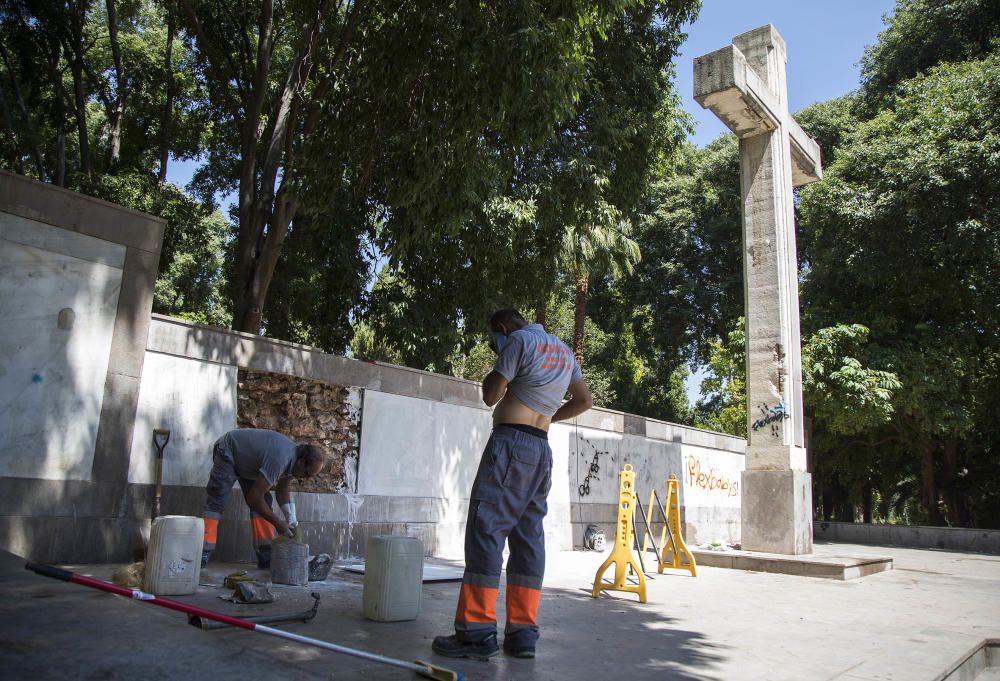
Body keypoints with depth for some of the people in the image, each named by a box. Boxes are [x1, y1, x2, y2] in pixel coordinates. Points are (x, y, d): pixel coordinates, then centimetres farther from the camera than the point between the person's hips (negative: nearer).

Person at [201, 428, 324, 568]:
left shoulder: (293, 457, -13)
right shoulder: (280, 459, -41)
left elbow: (283, 492, 1)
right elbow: (254, 498, -36)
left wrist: (292, 521, -10)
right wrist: (278, 523, -28)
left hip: (246, 458, 8)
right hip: (227, 451, -8)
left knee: (263, 503, -2)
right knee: (216, 502, -19)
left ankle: (266, 557, -2)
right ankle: (202, 555, -19)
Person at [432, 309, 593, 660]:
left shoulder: (519, 340, -3)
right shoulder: (564, 351, 20)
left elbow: (490, 396, -4)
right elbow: (585, 400, 27)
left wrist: (497, 368, 12)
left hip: (511, 443, -8)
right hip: (542, 450, 8)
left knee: (485, 529, -7)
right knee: (528, 536, 5)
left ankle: (477, 631, -9)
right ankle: (523, 632, 5)